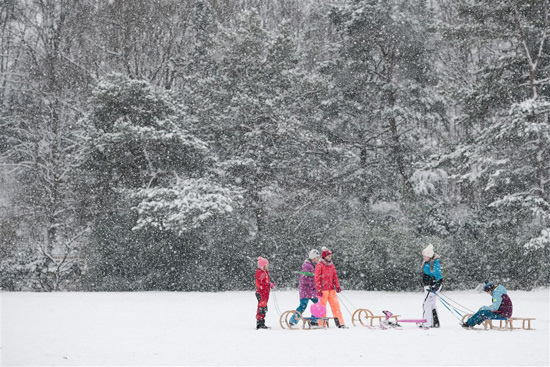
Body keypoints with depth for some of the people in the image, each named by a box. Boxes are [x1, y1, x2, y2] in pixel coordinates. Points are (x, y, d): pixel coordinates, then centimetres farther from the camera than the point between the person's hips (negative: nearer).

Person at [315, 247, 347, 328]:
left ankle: (340, 323, 4)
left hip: (331, 289, 6)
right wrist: (318, 289, -12)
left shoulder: (331, 265, 13)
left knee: (336, 305, 2)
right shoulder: (320, 265, -5)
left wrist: (337, 286, 8)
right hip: (323, 290, -6)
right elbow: (317, 278, -8)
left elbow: (335, 276, 18)